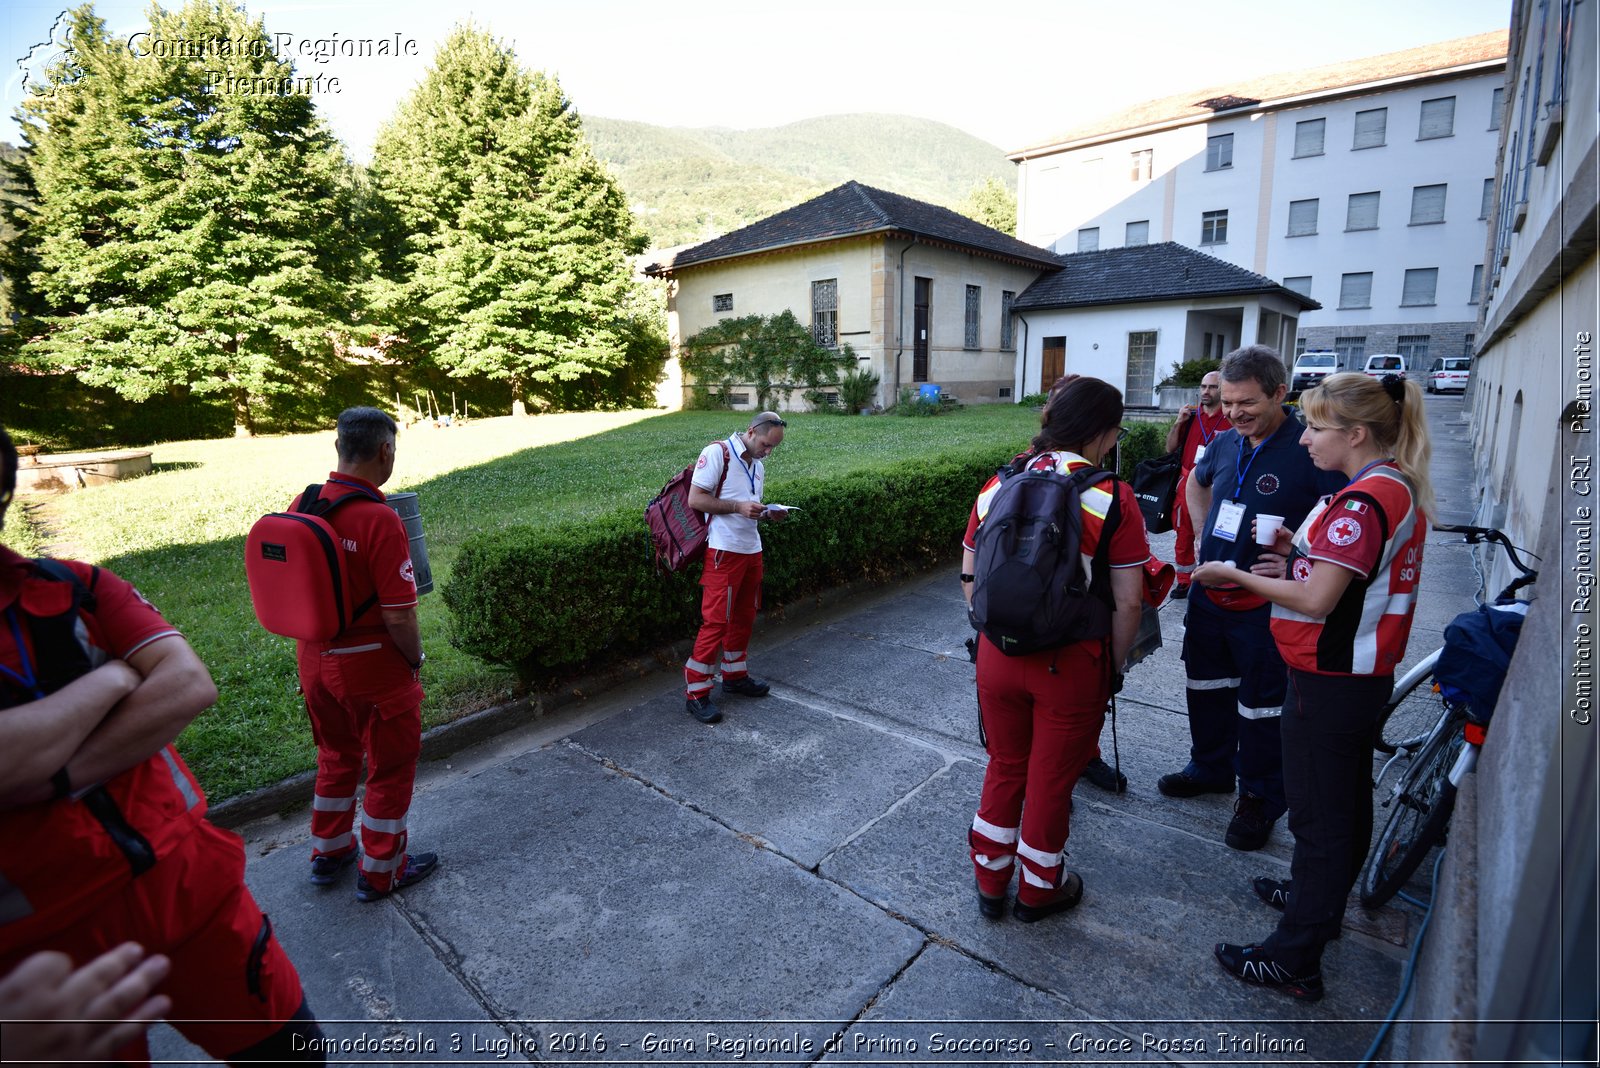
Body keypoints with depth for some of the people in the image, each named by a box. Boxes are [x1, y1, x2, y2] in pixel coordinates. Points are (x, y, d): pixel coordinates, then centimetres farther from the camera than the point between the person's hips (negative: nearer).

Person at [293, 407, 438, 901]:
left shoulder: (302, 505, -3)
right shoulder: (380, 520, -25)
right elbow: (399, 617, -24)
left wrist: (321, 639, 17)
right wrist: (415, 660, -6)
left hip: (313, 657, 7)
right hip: (372, 665, -7)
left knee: (336, 754, 26)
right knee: (390, 765, 13)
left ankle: (329, 851, 44)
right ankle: (381, 870, 29)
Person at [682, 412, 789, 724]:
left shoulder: (758, 465, 15)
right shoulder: (717, 453, -10)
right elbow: (695, 500, -14)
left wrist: (769, 513, 3)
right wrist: (737, 507, -21)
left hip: (752, 549, 8)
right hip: (724, 551, -8)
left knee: (744, 617, 15)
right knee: (715, 621, -6)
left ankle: (734, 675, 31)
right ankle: (696, 692, 4)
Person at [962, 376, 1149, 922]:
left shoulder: (996, 486, -1)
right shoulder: (1112, 498, -12)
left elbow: (969, 579, 3)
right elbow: (1127, 602, -11)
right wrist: (1114, 665, 4)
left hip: (998, 654, 4)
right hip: (1071, 663, -3)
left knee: (1004, 767, 23)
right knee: (1052, 777, 17)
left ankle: (990, 881, 38)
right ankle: (1039, 888, 39)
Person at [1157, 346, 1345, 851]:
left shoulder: (1309, 450, -17)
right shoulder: (1224, 442, 3)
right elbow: (1196, 481, 24)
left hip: (1264, 605, -6)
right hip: (1209, 592, 7)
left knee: (1261, 706, 8)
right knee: (1206, 687, 21)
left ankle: (1259, 799, 28)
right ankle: (1211, 768, 42)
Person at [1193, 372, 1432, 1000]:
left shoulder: (1362, 500, -23)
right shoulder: (1401, 487, 8)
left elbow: (1316, 600, -25)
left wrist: (1235, 575, -16)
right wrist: (1298, 549, 4)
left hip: (1328, 682, -10)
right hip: (1364, 673, 10)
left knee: (1317, 815, 0)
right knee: (1347, 801, 23)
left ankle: (1294, 959, 13)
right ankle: (1321, 901, 44)